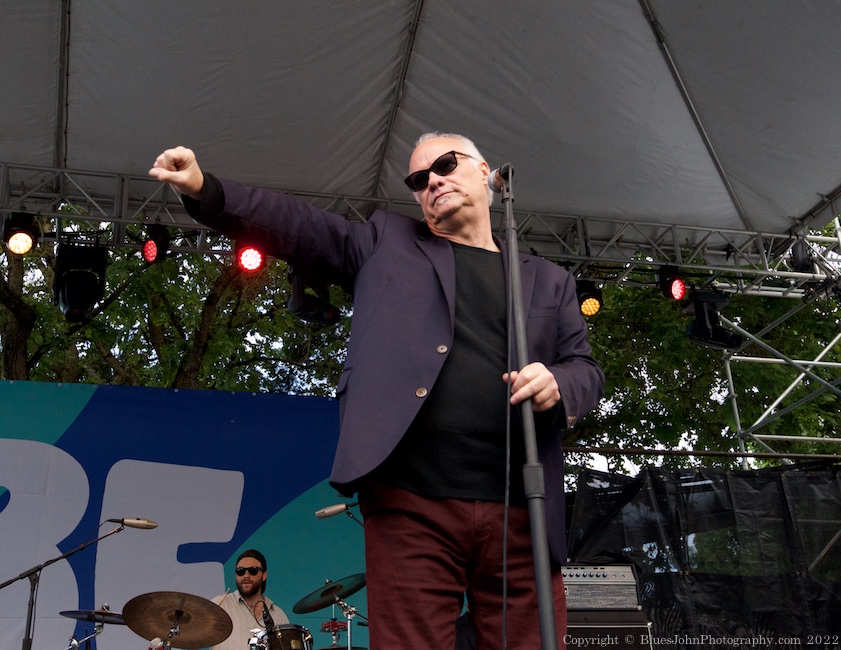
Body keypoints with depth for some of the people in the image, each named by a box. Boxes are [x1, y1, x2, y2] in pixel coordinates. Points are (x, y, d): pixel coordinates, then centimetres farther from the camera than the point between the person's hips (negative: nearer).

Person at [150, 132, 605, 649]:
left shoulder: (549, 280, 21)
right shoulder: (387, 242, 16)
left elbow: (586, 368, 17)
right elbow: (298, 226, 8)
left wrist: (559, 384, -7)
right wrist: (206, 191, -5)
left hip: (522, 513, 2)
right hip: (413, 506, -1)